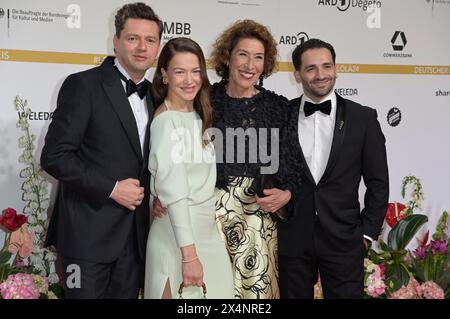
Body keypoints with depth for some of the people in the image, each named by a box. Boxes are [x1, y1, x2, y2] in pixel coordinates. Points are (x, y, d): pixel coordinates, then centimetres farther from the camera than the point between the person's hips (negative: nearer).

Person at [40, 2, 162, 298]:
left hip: (136, 235, 6)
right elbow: (54, 156, -13)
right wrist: (112, 188, -16)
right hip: (90, 232, -5)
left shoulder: (156, 95, 11)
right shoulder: (83, 85, -8)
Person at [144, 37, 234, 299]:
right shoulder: (167, 120, -15)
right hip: (179, 237, -8)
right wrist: (189, 254, -21)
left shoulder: (197, 117, 10)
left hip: (207, 231, 8)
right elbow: (174, 193, -20)